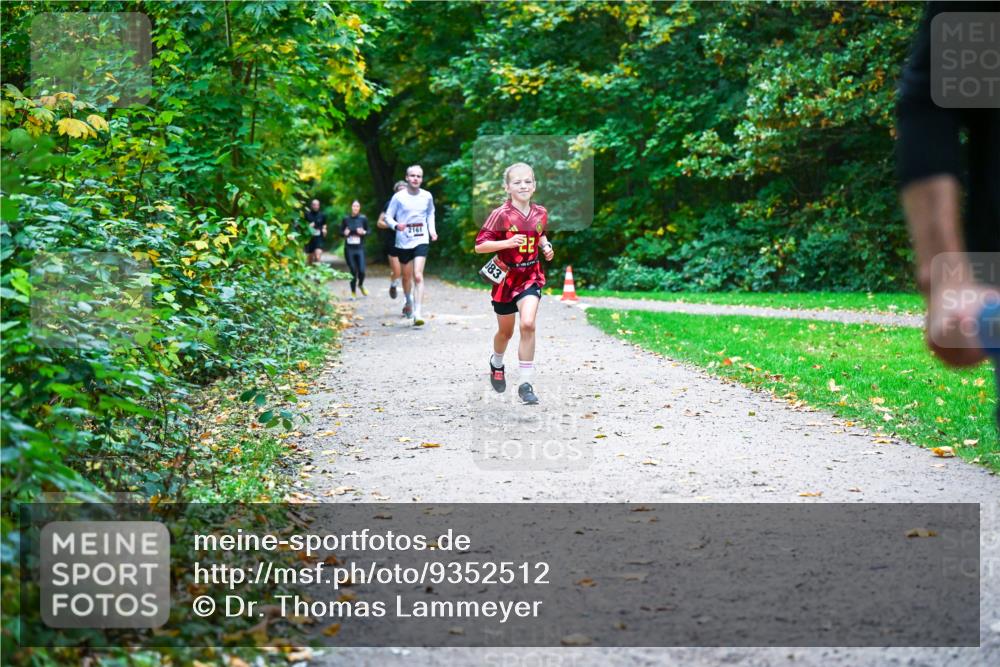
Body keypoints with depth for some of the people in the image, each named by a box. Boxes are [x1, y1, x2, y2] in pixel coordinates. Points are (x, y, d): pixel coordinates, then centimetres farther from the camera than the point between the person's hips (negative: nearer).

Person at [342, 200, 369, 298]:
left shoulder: (363, 219, 0)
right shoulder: (346, 219, 1)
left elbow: (368, 231, 9)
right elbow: (341, 231, 10)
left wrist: (364, 232, -12)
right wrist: (345, 233, -12)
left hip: (360, 248, 0)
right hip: (349, 249, 0)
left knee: (361, 271, -9)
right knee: (353, 271, 1)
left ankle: (360, 285, 23)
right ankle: (353, 292, 19)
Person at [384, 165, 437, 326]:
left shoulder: (427, 196, 0)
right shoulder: (399, 197, -6)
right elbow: (388, 216, -1)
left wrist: (432, 229, 5)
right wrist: (396, 225, -21)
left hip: (421, 240, 0)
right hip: (403, 242, 0)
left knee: (418, 275, -16)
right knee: (407, 276, 15)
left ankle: (417, 313, -20)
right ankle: (409, 302, 44)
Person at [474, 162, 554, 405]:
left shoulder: (540, 214, -1)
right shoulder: (501, 215, -14)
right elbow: (479, 245, -14)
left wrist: (546, 246, 0)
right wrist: (508, 243, -26)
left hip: (531, 277, 1)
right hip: (506, 277, -1)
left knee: (528, 324, -21)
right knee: (506, 331, 16)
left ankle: (525, 383, -14)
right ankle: (497, 363, 50)